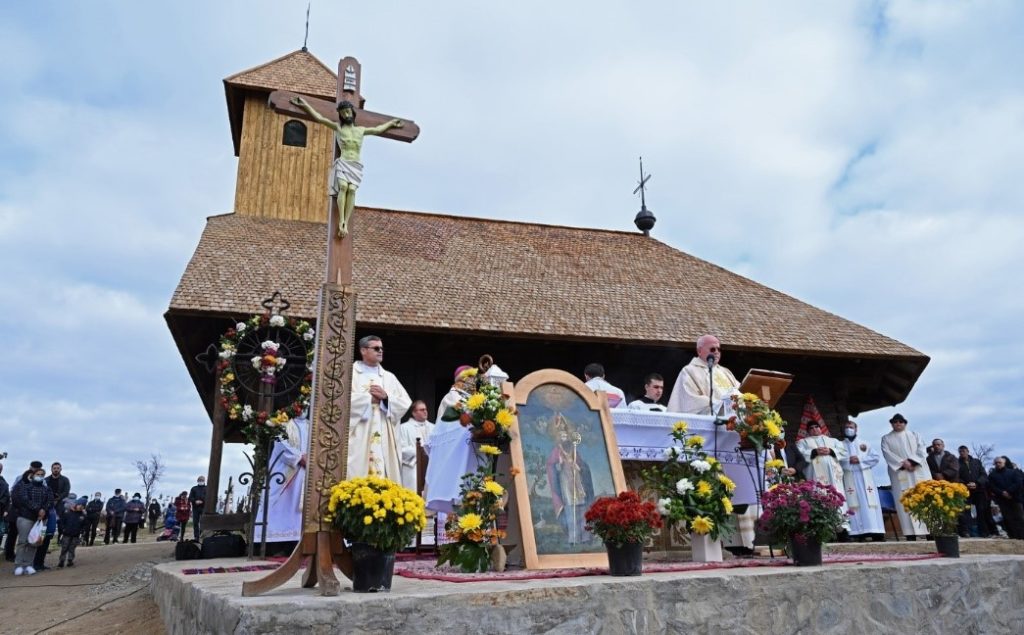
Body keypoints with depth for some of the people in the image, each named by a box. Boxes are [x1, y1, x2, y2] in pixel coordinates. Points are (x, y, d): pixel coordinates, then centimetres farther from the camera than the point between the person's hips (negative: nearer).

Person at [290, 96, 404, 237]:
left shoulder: (361, 130, 22)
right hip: (342, 163, -2)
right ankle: (341, 222, -33)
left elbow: (378, 129, 37)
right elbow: (319, 118, 13)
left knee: (352, 190, -25)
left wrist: (391, 123, 46)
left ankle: (346, 224, -33)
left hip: (356, 166, 2)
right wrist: (305, 105, 11)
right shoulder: (338, 128, 14)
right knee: (343, 187, -29)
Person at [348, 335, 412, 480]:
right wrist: (369, 398, -7)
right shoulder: (350, 373, 6)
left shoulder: (389, 377, 18)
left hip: (384, 439, 4)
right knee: (356, 475, -10)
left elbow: (405, 403, 9)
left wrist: (386, 397, -7)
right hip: (358, 437, -4)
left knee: (383, 470, -2)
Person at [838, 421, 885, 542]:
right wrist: (848, 460, -15)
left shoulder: (864, 444, 18)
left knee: (869, 503, -7)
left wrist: (860, 460, -5)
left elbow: (876, 457, 6)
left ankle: (875, 532, -9)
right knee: (854, 503, -9)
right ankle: (859, 533, -12)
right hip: (849, 478, -1)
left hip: (864, 478, 1)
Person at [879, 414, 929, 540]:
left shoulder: (914, 435, 18)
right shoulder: (886, 438, 13)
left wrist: (912, 461, -12)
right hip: (899, 474, -1)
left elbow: (921, 449, 4)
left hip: (918, 471, 2)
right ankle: (911, 533, -13)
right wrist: (902, 463, -15)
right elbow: (887, 454, -1)